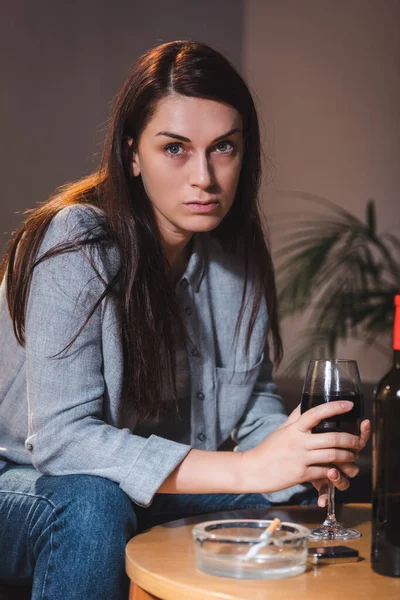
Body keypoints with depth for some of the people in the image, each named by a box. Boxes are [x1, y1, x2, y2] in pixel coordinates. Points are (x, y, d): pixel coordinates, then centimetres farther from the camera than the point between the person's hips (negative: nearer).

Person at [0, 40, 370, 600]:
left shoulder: (236, 252, -3)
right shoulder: (76, 244, -24)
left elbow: (254, 397, 2)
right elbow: (61, 438, -31)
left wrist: (305, 453, -23)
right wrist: (244, 470, -39)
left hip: (156, 493, 5)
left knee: (296, 504, -14)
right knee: (93, 503, -36)